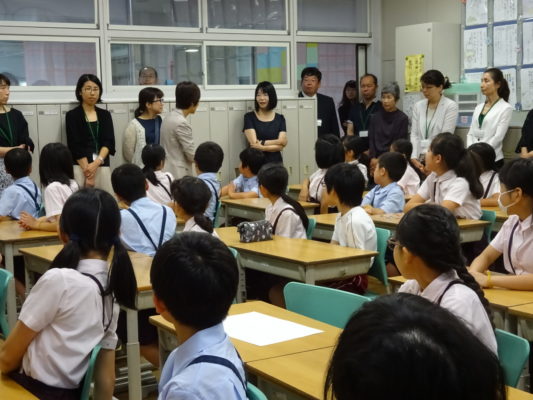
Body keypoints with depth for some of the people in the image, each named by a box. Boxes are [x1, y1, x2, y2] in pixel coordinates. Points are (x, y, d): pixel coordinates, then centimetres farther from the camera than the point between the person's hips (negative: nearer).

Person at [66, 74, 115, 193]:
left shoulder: (105, 115, 13)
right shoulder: (72, 115, 3)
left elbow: (109, 142, 2)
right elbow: (75, 146, -4)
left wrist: (97, 162, -14)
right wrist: (88, 170, -12)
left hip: (102, 167, 3)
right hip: (80, 167, -3)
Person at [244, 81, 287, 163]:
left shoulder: (280, 118, 10)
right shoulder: (249, 117, 4)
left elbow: (281, 145, 0)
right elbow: (254, 143, -5)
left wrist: (262, 143, -7)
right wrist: (276, 142, -2)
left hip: (276, 162, 2)